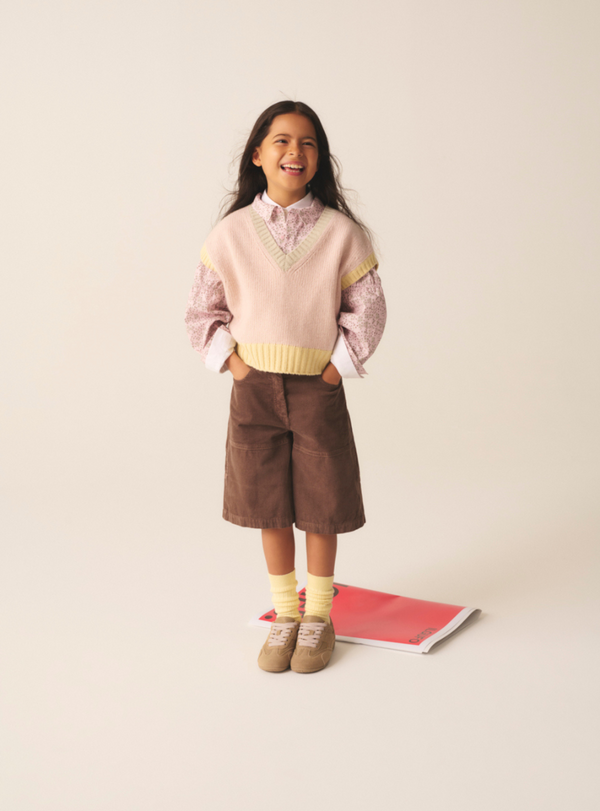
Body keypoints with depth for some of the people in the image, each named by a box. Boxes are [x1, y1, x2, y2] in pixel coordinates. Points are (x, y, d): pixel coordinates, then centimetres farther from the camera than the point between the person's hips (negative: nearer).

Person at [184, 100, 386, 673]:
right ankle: (284, 615, 25)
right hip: (254, 389, 1)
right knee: (269, 506, 9)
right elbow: (203, 311, 5)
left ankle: (318, 617, 25)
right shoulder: (231, 232, -2)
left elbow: (368, 310, 0)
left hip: (318, 389, -1)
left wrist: (338, 366, -6)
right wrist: (234, 364, -4)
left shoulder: (341, 232, -5)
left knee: (321, 506, 7)